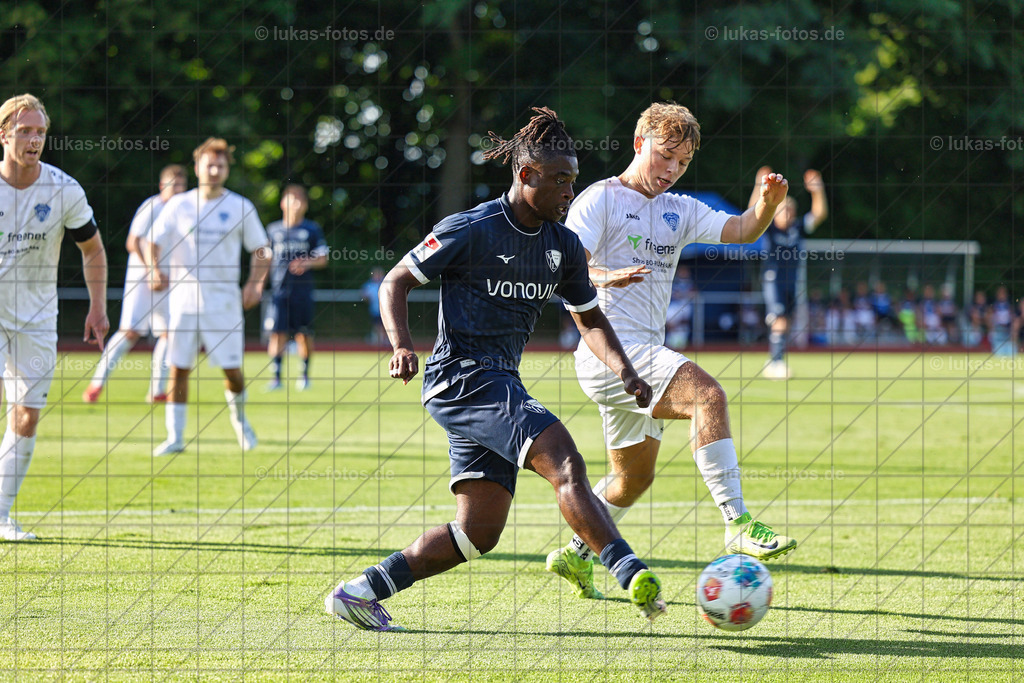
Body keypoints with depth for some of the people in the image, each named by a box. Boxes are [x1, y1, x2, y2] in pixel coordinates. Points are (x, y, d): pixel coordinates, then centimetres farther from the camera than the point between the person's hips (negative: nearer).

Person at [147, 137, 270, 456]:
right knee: (179, 369, -2)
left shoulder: (240, 207, 3)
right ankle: (175, 437, 4)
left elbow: (261, 251, 8)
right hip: (183, 299, 1)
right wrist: (155, 270, -13)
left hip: (225, 301, -1)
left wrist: (255, 284, -9)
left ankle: (238, 416, 28)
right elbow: (154, 242, 7)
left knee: (231, 368, -2)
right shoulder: (179, 205, 4)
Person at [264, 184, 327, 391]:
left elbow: (323, 259, 3)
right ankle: (276, 377, -8)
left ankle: (305, 374, 19)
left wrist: (307, 263, -15)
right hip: (279, 289, 1)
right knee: (277, 333, -9)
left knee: (303, 335, 3)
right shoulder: (273, 230, 9)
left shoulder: (312, 230, 5)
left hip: (303, 290, 0)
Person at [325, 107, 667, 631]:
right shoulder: (470, 230, -9)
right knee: (565, 464, -25)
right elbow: (396, 282, -2)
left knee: (479, 531, 3)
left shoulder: (563, 245, 11)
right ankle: (632, 576, -36)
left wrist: (624, 371, 3)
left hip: (501, 384, 8)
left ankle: (360, 592, 12)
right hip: (462, 376, -8)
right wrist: (402, 345, -19)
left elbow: (590, 318, 21)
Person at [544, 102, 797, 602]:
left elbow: (741, 230, 7)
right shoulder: (601, 199, -3)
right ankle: (737, 525, -34)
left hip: (644, 355, 9)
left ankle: (575, 556, 39)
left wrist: (768, 204, -14)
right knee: (707, 394, -29)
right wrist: (604, 276, -38)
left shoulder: (681, 211, 18)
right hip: (612, 350, -9)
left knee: (634, 475, 20)